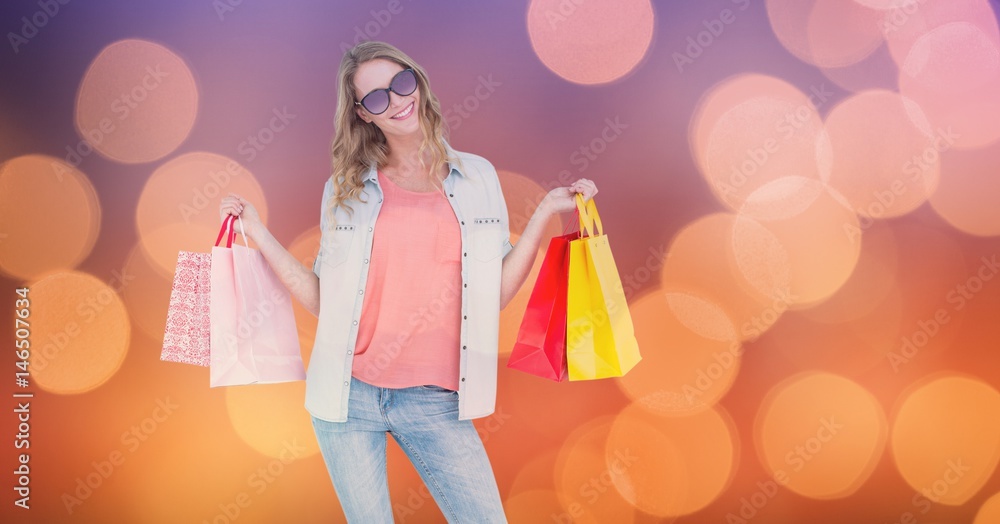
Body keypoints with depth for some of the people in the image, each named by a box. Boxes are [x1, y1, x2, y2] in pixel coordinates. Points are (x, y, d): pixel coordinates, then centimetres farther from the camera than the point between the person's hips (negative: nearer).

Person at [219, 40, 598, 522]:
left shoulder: (478, 177, 4)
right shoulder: (345, 189, 4)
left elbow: (497, 294, 2)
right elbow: (323, 301, 3)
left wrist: (545, 212, -4)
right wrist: (260, 236, -2)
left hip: (435, 404, 0)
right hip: (349, 396, 0)